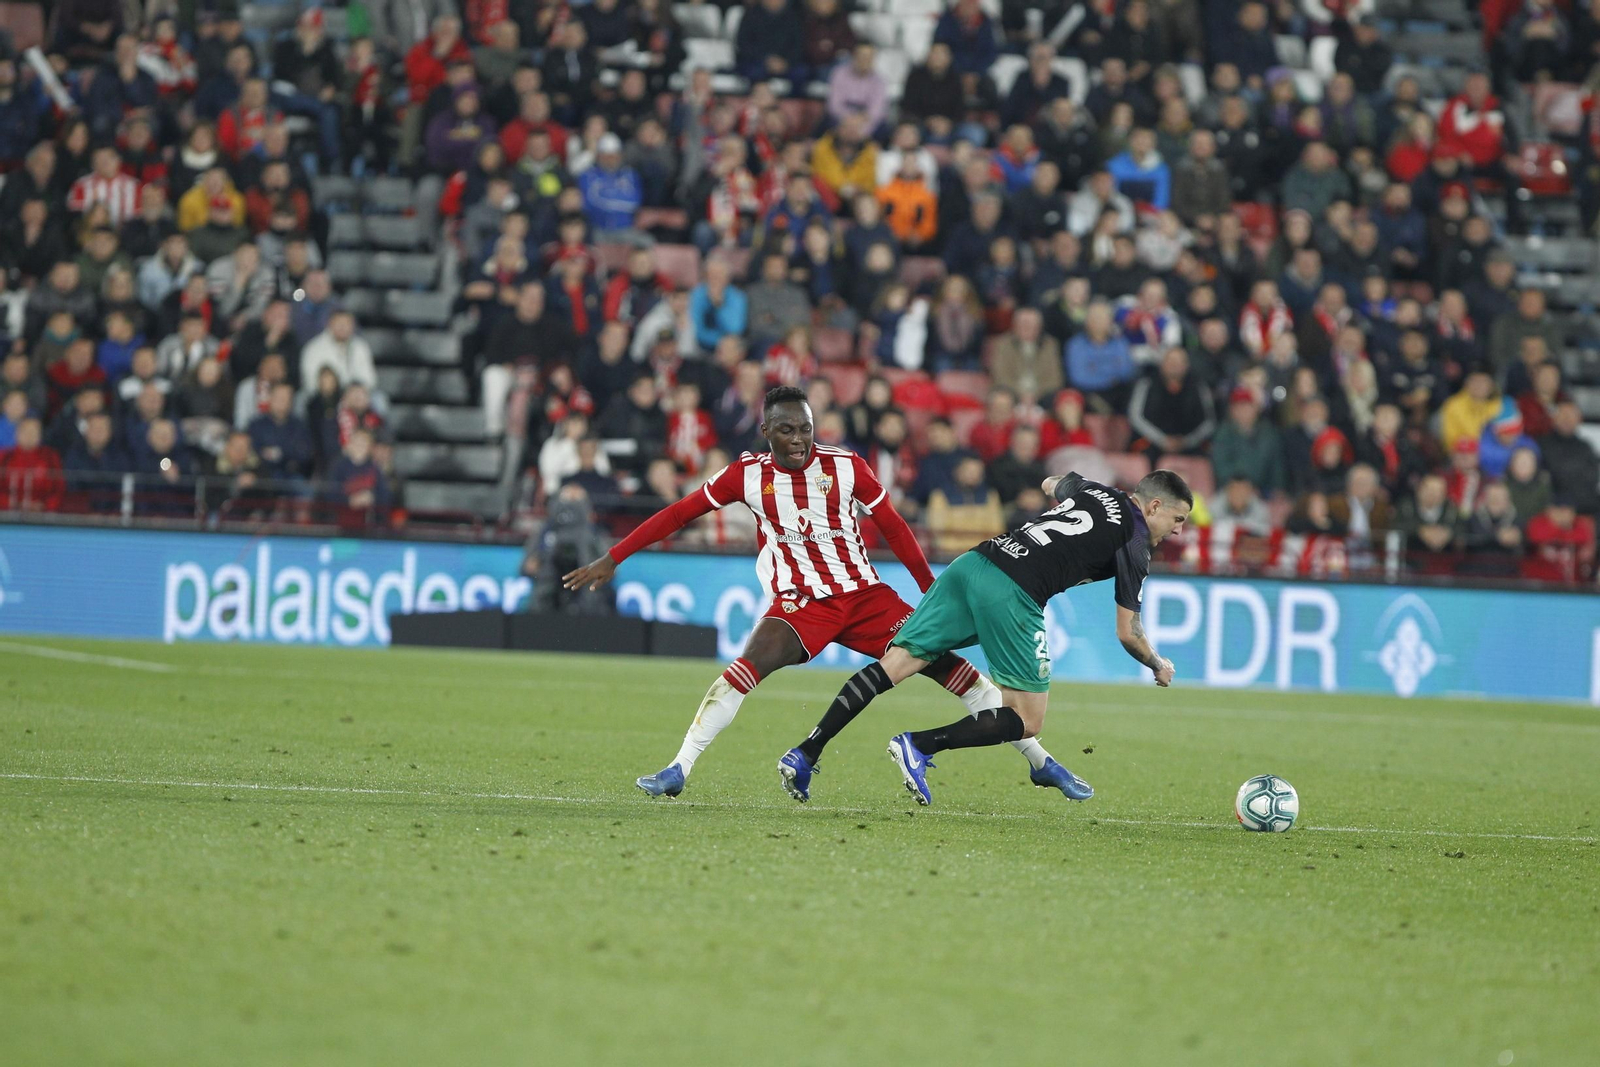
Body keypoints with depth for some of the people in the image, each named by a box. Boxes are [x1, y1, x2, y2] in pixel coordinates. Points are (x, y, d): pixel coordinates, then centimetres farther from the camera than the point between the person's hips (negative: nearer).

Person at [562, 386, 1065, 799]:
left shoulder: (845, 466, -4)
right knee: (752, 664, -29)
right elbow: (679, 514, 2)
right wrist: (612, 559, 1)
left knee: (942, 659, -5)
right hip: (800, 602, -2)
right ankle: (678, 770, -25)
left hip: (863, 592, 2)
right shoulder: (749, 474, -4)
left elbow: (893, 528, 6)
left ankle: (1035, 755, 4)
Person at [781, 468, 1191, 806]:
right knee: (1028, 723, 2)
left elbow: (1051, 485, 49)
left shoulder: (1093, 490, 24)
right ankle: (918, 746, -15)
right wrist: (1158, 666, 27)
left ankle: (805, 754, -9)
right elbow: (1127, 633, 8)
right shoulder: (1134, 544, 5)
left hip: (969, 564, 7)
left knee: (894, 664, 3)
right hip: (1012, 593, -7)